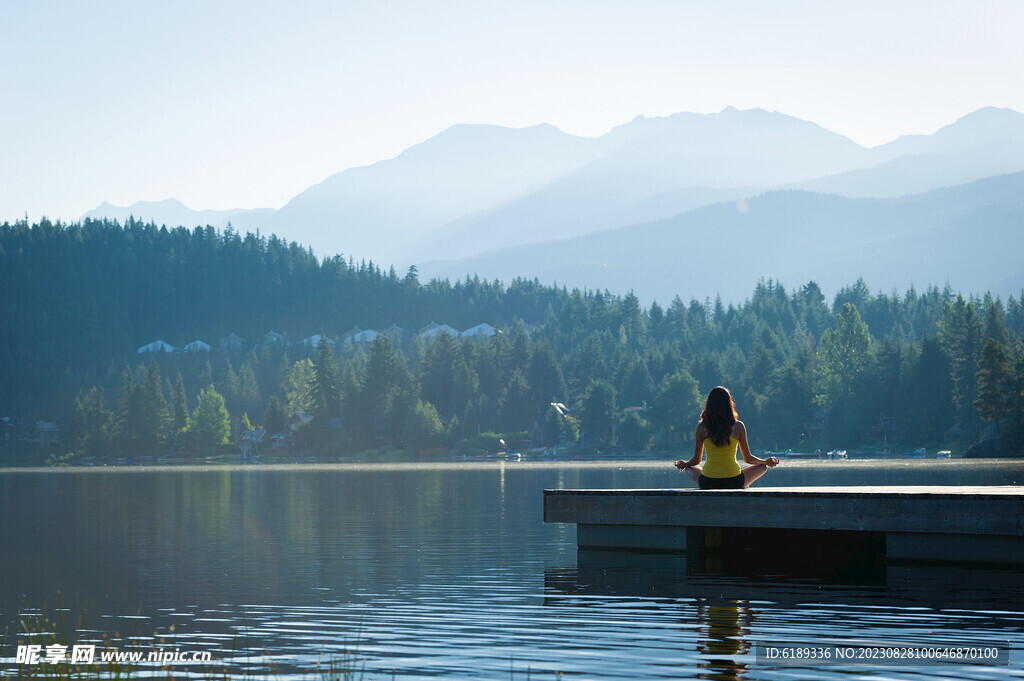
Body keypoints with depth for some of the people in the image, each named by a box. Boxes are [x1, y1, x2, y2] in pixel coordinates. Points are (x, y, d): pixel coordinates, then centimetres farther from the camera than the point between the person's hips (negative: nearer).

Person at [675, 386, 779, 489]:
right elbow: (748, 459, 5)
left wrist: (684, 464, 29)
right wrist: (766, 462, 25)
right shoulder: (738, 426, -4)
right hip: (734, 483, 0)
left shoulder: (701, 427, -3)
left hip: (707, 484, 0)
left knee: (689, 467, 33)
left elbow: (696, 460, 6)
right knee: (763, 467, 25)